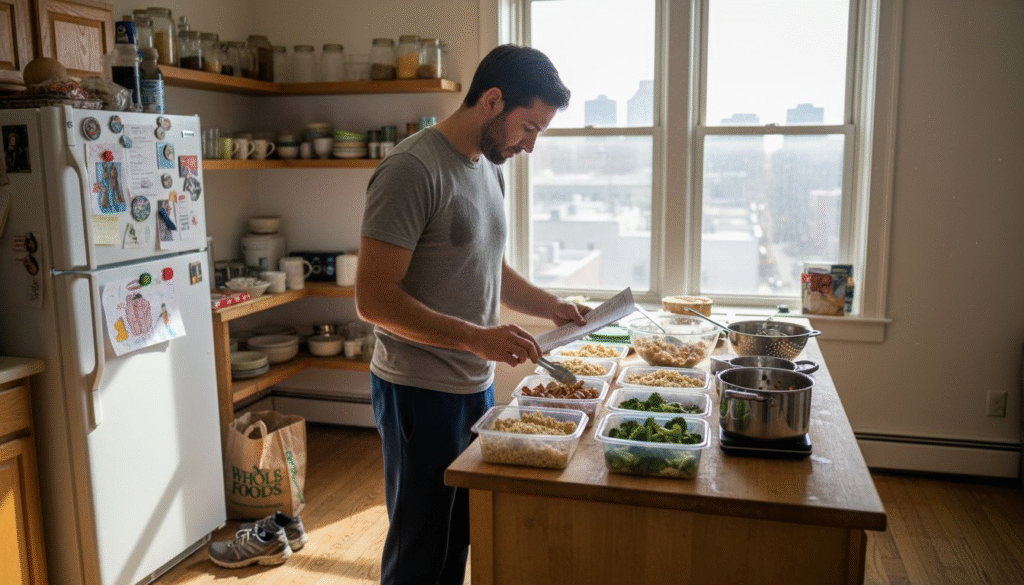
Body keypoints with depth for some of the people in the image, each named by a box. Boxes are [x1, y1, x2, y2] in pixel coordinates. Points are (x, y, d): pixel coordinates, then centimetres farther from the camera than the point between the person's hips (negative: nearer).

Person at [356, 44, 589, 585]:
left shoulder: (489, 167, 10)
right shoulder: (412, 169, -19)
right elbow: (373, 298, -23)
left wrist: (552, 307, 7)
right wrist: (477, 338, -27)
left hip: (476, 384, 8)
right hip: (421, 393, -8)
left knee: (459, 539, 21)